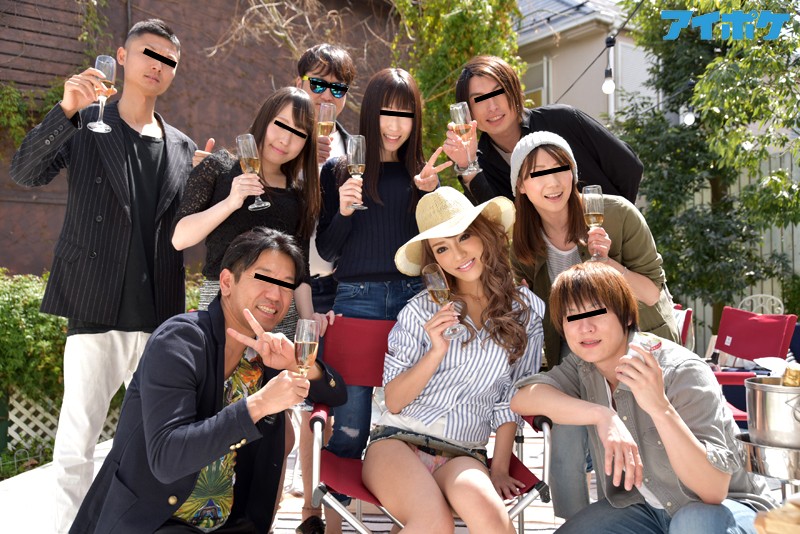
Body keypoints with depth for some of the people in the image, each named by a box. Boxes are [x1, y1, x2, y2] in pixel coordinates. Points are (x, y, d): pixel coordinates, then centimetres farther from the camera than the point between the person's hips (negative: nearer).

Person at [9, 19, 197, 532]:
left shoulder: (183, 147, 14)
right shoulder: (84, 125, 5)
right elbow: (26, 173, -9)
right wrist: (66, 111, -21)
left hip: (161, 316, 4)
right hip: (96, 311, -3)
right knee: (77, 442, -1)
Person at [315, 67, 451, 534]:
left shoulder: (421, 172, 10)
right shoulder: (340, 170, 5)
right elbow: (327, 250, 4)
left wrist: (428, 194, -9)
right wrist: (343, 211, -15)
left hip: (412, 296, 2)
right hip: (357, 298, -2)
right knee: (350, 425, 1)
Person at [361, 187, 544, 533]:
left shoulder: (526, 310, 5)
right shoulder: (421, 309, 1)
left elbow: (512, 399, 9)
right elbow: (393, 402, 0)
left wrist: (499, 468, 4)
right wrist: (437, 351, -14)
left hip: (463, 453, 1)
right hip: (398, 439, -1)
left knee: (479, 503, -35)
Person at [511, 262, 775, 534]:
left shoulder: (683, 372, -25)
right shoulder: (583, 364, -8)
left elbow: (714, 491, -30)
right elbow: (521, 398, -25)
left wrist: (659, 407, -43)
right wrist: (602, 415, -35)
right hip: (646, 507, 5)